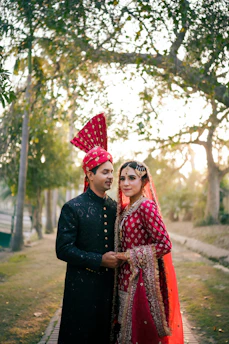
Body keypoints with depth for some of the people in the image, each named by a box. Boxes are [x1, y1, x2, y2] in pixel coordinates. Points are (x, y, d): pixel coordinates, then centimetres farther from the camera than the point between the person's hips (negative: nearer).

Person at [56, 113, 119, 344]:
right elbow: (63, 249, -16)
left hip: (108, 284, 5)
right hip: (81, 287, -5)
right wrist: (100, 260, -19)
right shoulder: (73, 208, -10)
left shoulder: (114, 207, 6)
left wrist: (120, 258, -1)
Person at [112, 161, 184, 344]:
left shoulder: (146, 207, -15)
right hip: (126, 279, 8)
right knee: (126, 328, 17)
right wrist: (118, 257, 3)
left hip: (141, 279, -8)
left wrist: (132, 256, -17)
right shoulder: (125, 208, 10)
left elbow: (164, 244, -19)